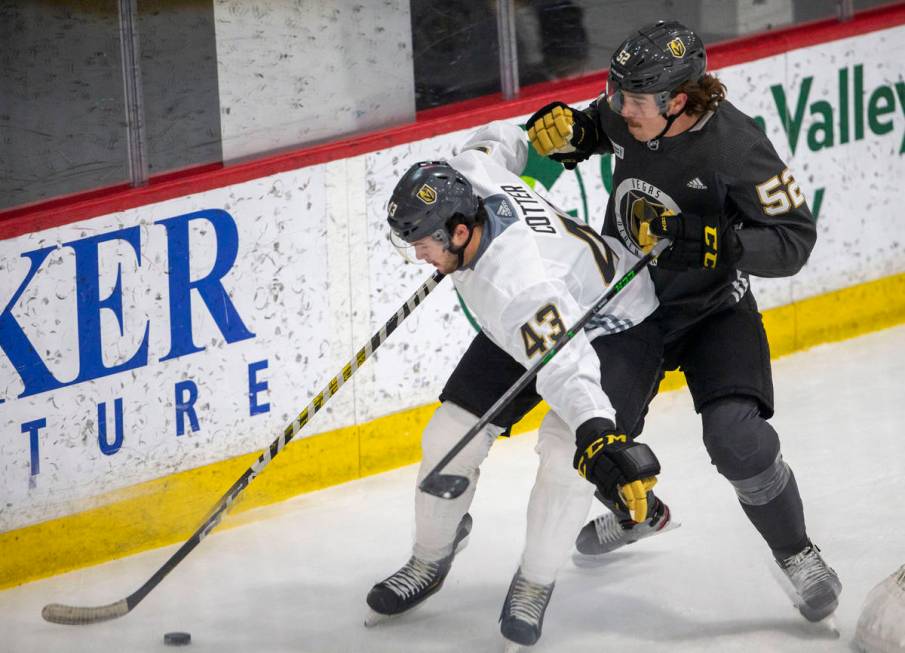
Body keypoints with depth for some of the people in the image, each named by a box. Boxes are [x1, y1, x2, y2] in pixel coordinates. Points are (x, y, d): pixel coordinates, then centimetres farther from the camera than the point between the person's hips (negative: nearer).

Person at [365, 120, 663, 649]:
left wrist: (596, 434, -71)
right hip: (522, 323, 8)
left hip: (614, 325, -8)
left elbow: (567, 366, -56)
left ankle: (535, 586, -5)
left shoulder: (514, 283, -45)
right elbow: (505, 140, -2)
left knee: (565, 446, -27)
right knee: (451, 436, 0)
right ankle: (430, 561, 24)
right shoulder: (467, 172, -25)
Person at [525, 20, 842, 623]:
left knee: (736, 434, -23)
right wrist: (570, 131, -8)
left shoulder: (734, 145, -29)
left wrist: (702, 240, -39)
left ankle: (797, 554, 1)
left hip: (714, 310, -5)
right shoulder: (626, 120, -12)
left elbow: (794, 239, -28)